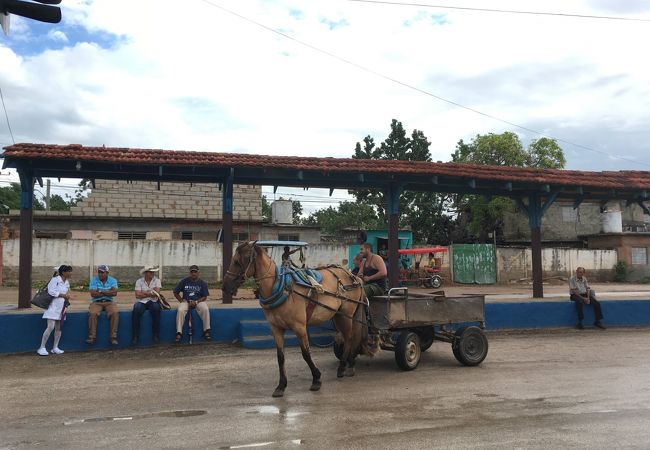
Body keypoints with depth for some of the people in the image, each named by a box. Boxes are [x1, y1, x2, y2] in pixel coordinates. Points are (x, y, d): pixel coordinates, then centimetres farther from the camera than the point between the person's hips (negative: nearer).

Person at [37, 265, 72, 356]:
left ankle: (55, 348, 18)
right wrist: (63, 295, -15)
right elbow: (51, 291, -18)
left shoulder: (67, 282, 14)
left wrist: (67, 298, 3)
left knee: (58, 328, 9)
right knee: (51, 327, -14)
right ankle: (42, 348, -6)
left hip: (61, 307, 7)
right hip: (53, 306, -7)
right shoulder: (55, 279, -10)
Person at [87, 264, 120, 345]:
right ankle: (92, 337, -23)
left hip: (109, 302, 0)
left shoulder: (112, 280, 6)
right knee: (92, 313, -30)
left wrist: (101, 291, -10)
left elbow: (114, 293, -10)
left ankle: (113, 337, -25)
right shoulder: (94, 280, 4)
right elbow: (93, 294, -10)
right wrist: (108, 293, -7)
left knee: (115, 312, -28)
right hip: (97, 302, 0)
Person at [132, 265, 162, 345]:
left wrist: (144, 293, -7)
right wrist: (150, 293, -8)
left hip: (153, 301, 0)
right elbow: (137, 295, -7)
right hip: (141, 302, 0)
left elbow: (156, 293, -8)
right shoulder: (139, 281, 5)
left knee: (156, 308, -33)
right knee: (136, 310, -31)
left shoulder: (157, 280, 6)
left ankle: (156, 335, -21)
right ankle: (135, 336, -19)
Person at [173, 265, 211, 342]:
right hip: (186, 301, 0)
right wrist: (182, 301, -3)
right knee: (180, 310, -32)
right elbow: (175, 293, 11)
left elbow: (204, 297, 3)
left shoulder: (202, 283, 5)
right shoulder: (184, 281, 6)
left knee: (205, 309, -31)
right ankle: (179, 333, -28)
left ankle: (206, 331, -23)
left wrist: (196, 302, -14)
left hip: (198, 301, 0)